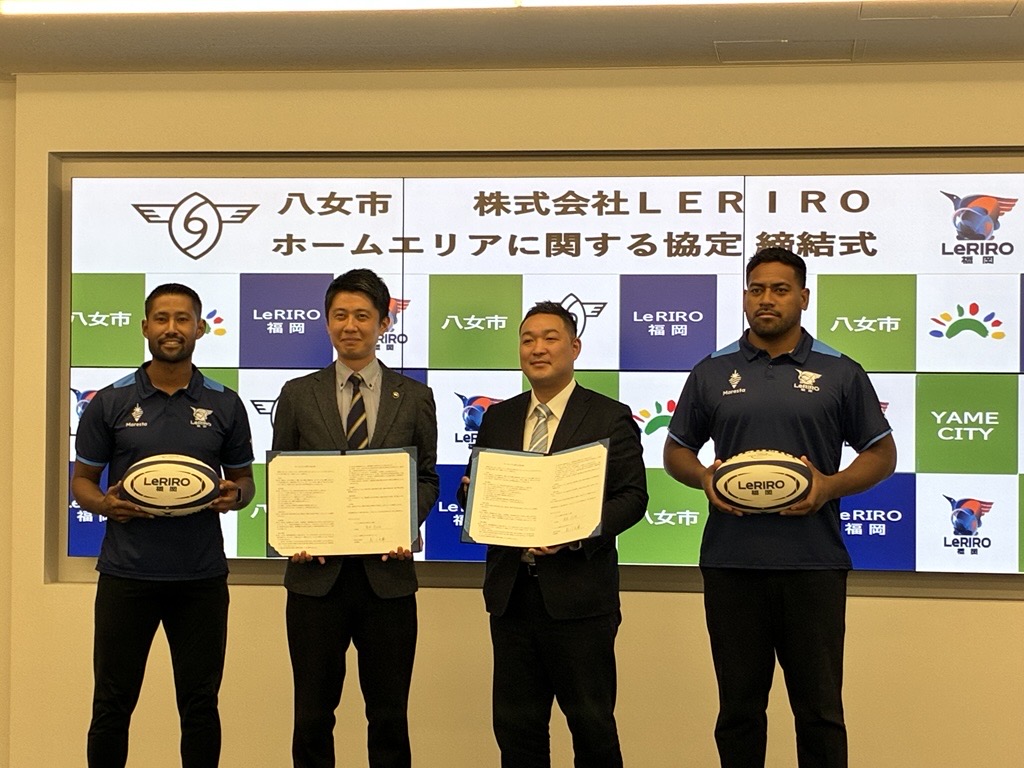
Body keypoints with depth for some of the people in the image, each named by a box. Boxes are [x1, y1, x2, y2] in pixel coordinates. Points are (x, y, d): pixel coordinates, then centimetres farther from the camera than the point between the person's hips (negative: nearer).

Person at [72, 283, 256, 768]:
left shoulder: (225, 405, 5)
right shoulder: (110, 402, 2)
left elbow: (244, 479, 13)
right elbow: (81, 480, 8)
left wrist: (234, 496, -10)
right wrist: (104, 504, -14)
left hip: (202, 577, 1)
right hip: (126, 576, -1)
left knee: (200, 705, 8)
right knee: (112, 705, 6)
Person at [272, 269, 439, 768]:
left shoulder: (414, 398, 6)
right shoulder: (298, 395, 6)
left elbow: (427, 478, 9)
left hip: (387, 575, 0)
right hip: (317, 573, 0)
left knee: (389, 716, 8)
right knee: (313, 715, 7)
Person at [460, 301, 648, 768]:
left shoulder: (610, 418, -1)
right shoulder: (498, 418, 13)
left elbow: (632, 497, -7)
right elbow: (474, 491, 16)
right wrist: (472, 494, -9)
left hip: (578, 594, -4)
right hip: (511, 593, 4)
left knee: (591, 722, 4)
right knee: (514, 723, 10)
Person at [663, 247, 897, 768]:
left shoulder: (840, 373, 5)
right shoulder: (712, 373, 9)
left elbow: (882, 454, 8)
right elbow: (676, 451, 16)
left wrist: (831, 485, -11)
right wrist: (702, 476, -7)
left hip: (814, 562, -1)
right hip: (730, 562, 2)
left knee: (819, 710, 4)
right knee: (739, 708, 10)